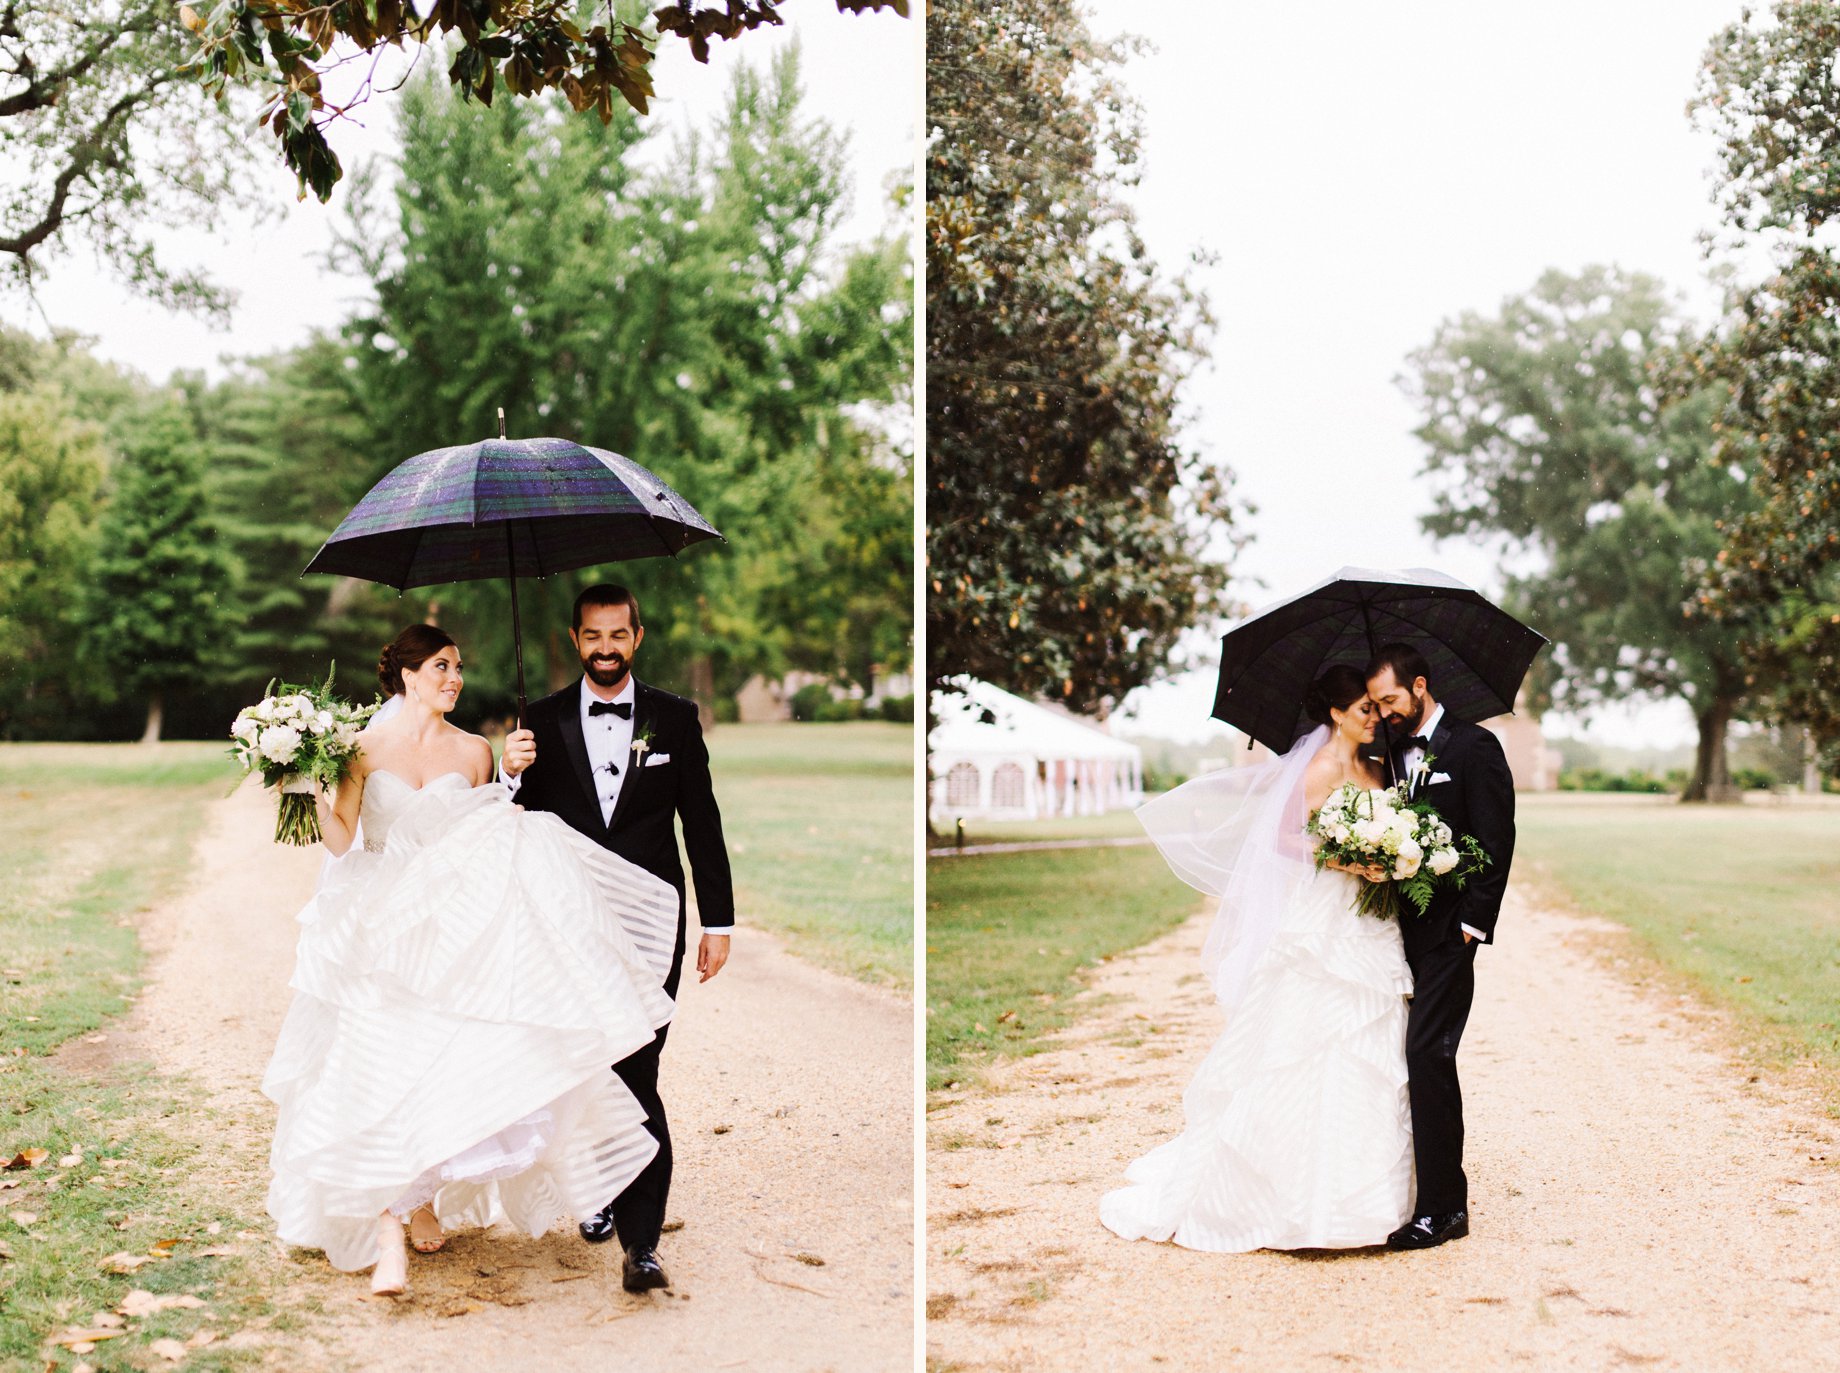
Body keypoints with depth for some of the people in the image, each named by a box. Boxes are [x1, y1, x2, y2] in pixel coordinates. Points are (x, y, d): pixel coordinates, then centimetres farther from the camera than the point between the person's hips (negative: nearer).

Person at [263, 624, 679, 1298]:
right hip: (382, 933, -2)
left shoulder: (474, 751, 8)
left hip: (456, 933, 2)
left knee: (444, 1071, 2)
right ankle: (388, 1239, -11)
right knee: (380, 1076, -10)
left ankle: (426, 1203, 25)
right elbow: (342, 842, -2)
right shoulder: (363, 747, 2)